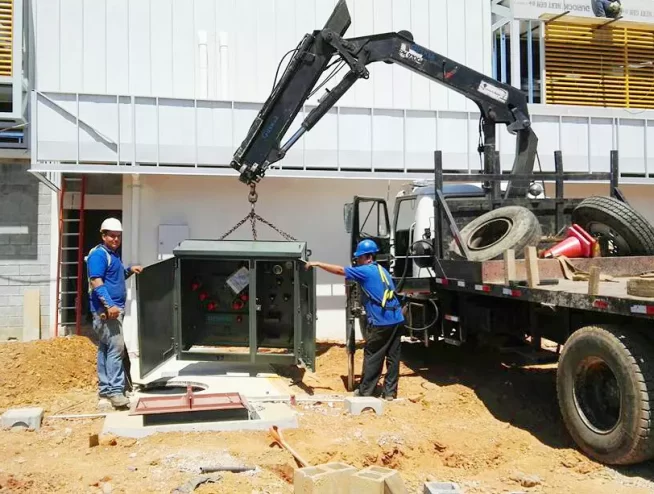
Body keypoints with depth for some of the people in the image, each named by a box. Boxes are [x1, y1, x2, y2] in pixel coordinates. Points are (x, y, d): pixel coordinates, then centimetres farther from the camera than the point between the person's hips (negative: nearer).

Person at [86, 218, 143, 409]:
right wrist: (109, 305, -28)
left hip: (113, 308, 10)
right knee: (116, 347, -13)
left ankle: (105, 388, 19)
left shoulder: (113, 254, 18)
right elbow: (96, 282, -20)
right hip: (106, 310, -10)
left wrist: (129, 270, 14)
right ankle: (115, 391, -13)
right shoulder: (99, 254, -11)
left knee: (105, 348, 13)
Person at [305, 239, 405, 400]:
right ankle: (390, 392, 14)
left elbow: (340, 270, -7)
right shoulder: (381, 270, 19)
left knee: (372, 356, 3)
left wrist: (317, 264, -2)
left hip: (381, 322, -8)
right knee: (393, 356, 9)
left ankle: (365, 391, 11)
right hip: (397, 319, 8)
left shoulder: (366, 271, -6)